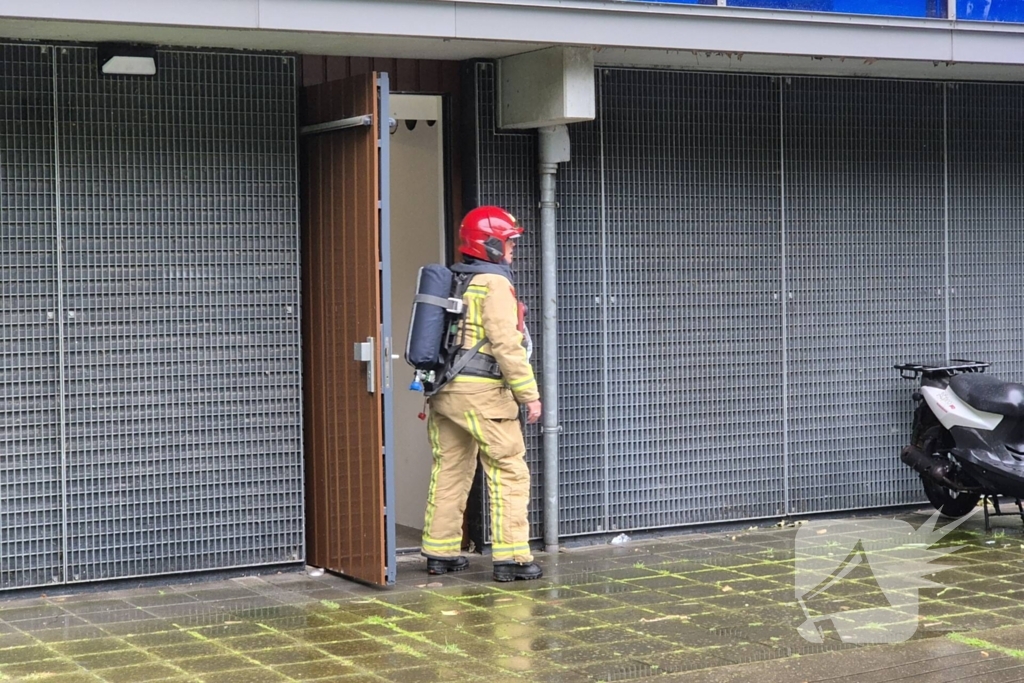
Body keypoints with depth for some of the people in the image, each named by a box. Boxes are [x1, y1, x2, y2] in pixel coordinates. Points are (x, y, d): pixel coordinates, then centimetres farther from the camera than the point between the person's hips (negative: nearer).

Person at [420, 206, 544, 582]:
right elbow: (506, 343, -16)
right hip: (481, 391, -8)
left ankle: (440, 551, 17)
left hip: (443, 391, 8)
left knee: (449, 470, 13)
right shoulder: (494, 282, -9)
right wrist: (529, 394, -13)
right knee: (509, 472, -2)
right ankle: (511, 557, -4)